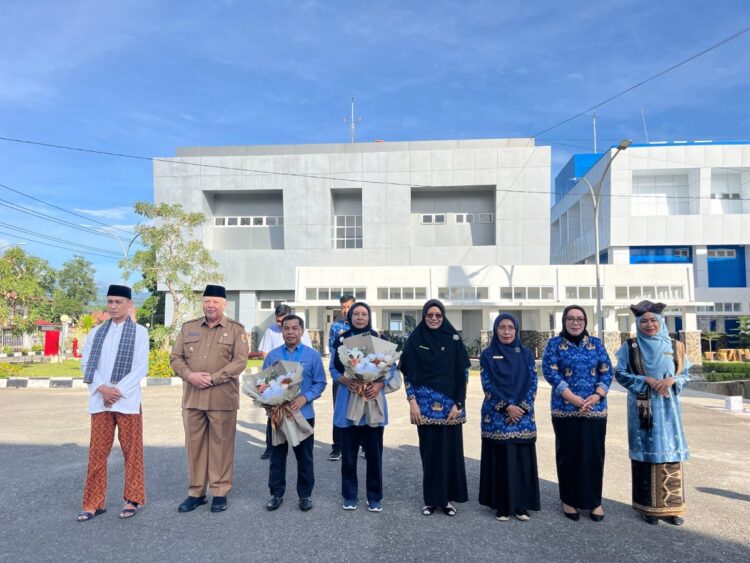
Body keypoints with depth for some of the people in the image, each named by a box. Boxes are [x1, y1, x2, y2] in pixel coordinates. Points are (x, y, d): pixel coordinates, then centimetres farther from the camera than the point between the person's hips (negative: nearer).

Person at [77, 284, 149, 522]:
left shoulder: (139, 332, 1)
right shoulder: (96, 333, 12)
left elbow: (141, 368, -5)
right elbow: (87, 364, 6)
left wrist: (118, 391, -12)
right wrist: (102, 388, -9)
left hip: (128, 400, -3)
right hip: (99, 400, 3)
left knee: (132, 451, 4)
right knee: (97, 452, 6)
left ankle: (132, 499, 15)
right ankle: (94, 503, 15)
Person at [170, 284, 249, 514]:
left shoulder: (236, 329, 1)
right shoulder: (188, 327, 11)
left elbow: (240, 361, -7)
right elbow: (176, 357, 9)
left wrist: (212, 378, -14)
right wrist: (190, 375, -10)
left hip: (222, 399, -3)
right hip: (192, 397, 3)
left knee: (221, 445, 4)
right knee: (194, 445, 9)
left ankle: (220, 492, 16)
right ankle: (196, 492, 21)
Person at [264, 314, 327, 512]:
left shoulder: (313, 355, -2)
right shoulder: (272, 355, 3)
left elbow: (320, 383, -3)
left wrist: (305, 397, -18)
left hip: (303, 414, -1)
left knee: (304, 457, 9)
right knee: (277, 455, 10)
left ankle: (305, 495, 22)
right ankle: (276, 494, 23)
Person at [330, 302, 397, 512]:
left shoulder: (379, 340, 3)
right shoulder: (341, 340, 4)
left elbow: (391, 368, 2)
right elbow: (334, 368, 5)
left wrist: (379, 384, -15)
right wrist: (346, 381, -15)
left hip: (373, 401, 0)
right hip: (348, 402, 0)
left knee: (374, 452, 4)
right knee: (348, 452, 5)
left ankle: (374, 497, 17)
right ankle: (349, 495, 20)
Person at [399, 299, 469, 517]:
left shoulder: (454, 339, 1)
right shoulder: (415, 340, 1)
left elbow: (462, 373, 0)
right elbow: (408, 374, 1)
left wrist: (458, 404, -6)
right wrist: (412, 402, -7)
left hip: (450, 405, 1)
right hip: (425, 405, 0)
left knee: (450, 449, 4)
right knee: (429, 450, 5)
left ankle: (448, 498, 17)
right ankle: (431, 498, 17)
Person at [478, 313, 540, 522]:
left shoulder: (525, 353, 6)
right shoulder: (488, 355, 0)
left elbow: (532, 383, 2)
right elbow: (487, 385, -6)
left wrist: (522, 407, -10)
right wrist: (507, 407, -13)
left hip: (523, 415, 2)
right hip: (496, 416, -2)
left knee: (523, 458, 4)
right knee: (500, 458, 2)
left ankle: (521, 504, 17)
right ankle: (501, 505, 13)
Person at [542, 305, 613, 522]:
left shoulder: (596, 344, 10)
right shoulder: (555, 344, 2)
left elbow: (606, 371, 5)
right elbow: (550, 371, -8)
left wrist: (597, 395, -11)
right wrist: (572, 397, -16)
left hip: (595, 409, 2)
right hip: (565, 409, -2)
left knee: (594, 454, 5)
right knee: (568, 454, 4)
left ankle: (594, 501, 18)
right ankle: (569, 500, 16)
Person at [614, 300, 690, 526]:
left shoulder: (675, 347, 5)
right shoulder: (630, 347, 0)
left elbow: (686, 375, 8)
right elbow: (620, 374, -2)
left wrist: (671, 380, -13)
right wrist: (647, 381, -14)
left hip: (668, 408, 2)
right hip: (642, 409, -2)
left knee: (670, 453, 3)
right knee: (646, 453, 2)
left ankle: (671, 507, 14)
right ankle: (649, 507, 12)